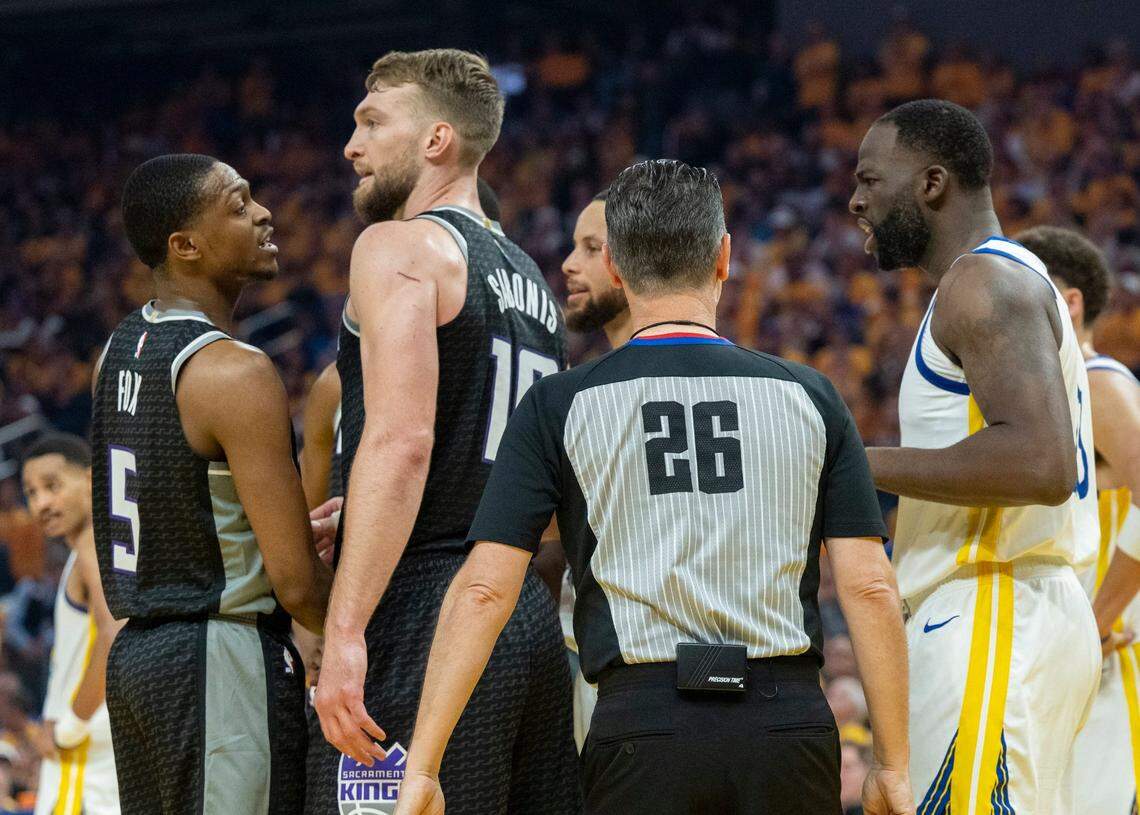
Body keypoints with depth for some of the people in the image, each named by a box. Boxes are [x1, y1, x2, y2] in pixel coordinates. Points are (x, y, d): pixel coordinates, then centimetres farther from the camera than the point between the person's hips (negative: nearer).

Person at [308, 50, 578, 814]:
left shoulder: (401, 246, -4)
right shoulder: (530, 278, 22)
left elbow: (401, 441, -18)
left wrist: (345, 632, -22)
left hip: (428, 616, -9)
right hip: (535, 622, 9)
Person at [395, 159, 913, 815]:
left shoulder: (559, 407, 4)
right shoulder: (809, 397, 8)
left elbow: (484, 590, -2)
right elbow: (872, 590, 4)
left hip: (645, 722, -1)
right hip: (790, 719, 1)